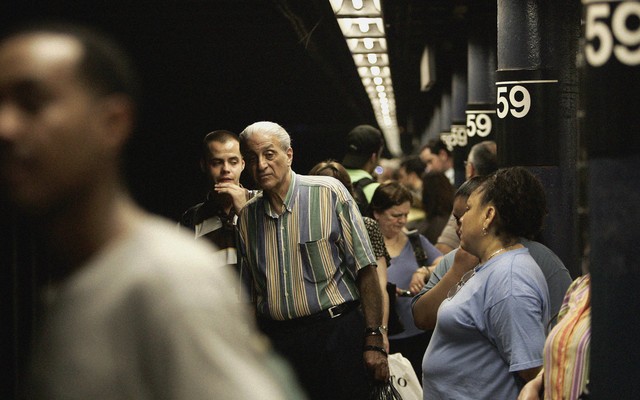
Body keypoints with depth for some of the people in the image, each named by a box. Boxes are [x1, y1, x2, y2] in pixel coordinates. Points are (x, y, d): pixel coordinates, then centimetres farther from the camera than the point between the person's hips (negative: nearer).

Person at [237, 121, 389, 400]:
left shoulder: (329, 193, -5)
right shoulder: (247, 216, 9)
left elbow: (365, 269, -8)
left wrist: (374, 341, -12)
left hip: (335, 333, -4)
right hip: (275, 340, 4)